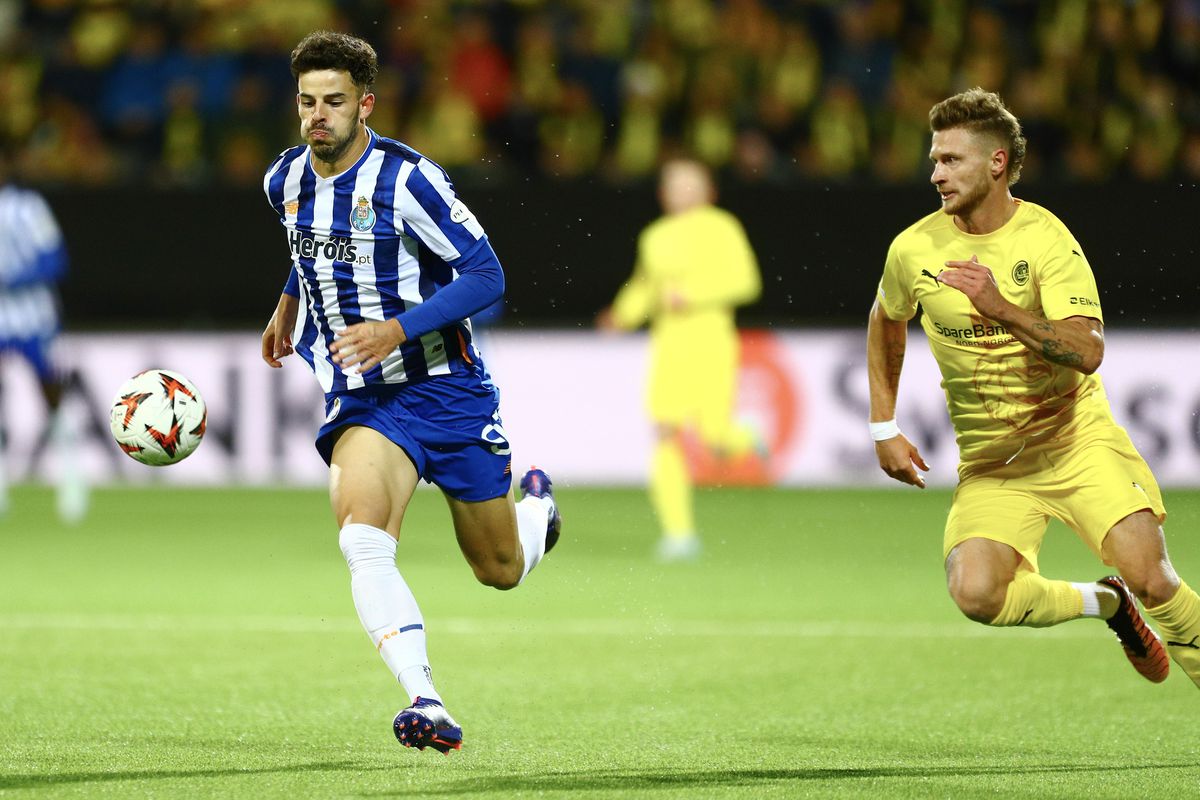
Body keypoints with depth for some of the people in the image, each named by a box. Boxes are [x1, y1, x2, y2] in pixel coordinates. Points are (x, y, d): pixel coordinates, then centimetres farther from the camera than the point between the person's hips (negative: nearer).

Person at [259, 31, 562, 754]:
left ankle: (535, 504, 48)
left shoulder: (407, 179, -16)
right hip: (361, 401, 3)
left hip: (444, 388, -3)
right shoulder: (286, 181, 2)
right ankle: (429, 709, -33)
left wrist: (399, 329, -26)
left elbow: (487, 275, -16)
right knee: (363, 543, -27)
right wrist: (290, 301, 31)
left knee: (500, 572, 11)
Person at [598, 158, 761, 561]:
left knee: (713, 436, -11)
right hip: (668, 342, 4)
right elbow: (644, 286, 25)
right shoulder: (655, 237, 12)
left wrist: (692, 294, -17)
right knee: (664, 436, -11)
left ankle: (746, 437, 28)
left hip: (710, 341, -4)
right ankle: (679, 533, -11)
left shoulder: (720, 228, -3)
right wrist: (624, 314, 5)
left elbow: (745, 282, -8)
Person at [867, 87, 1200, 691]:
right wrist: (883, 429, 17)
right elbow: (885, 322, 21)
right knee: (976, 593, -22)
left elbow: (1088, 351, -23)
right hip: (990, 460, 3)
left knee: (1150, 578, -19)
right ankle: (1104, 603, 6)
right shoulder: (913, 250, -1)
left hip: (1076, 436, -3)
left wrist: (1001, 308, -34)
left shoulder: (1046, 239, -12)